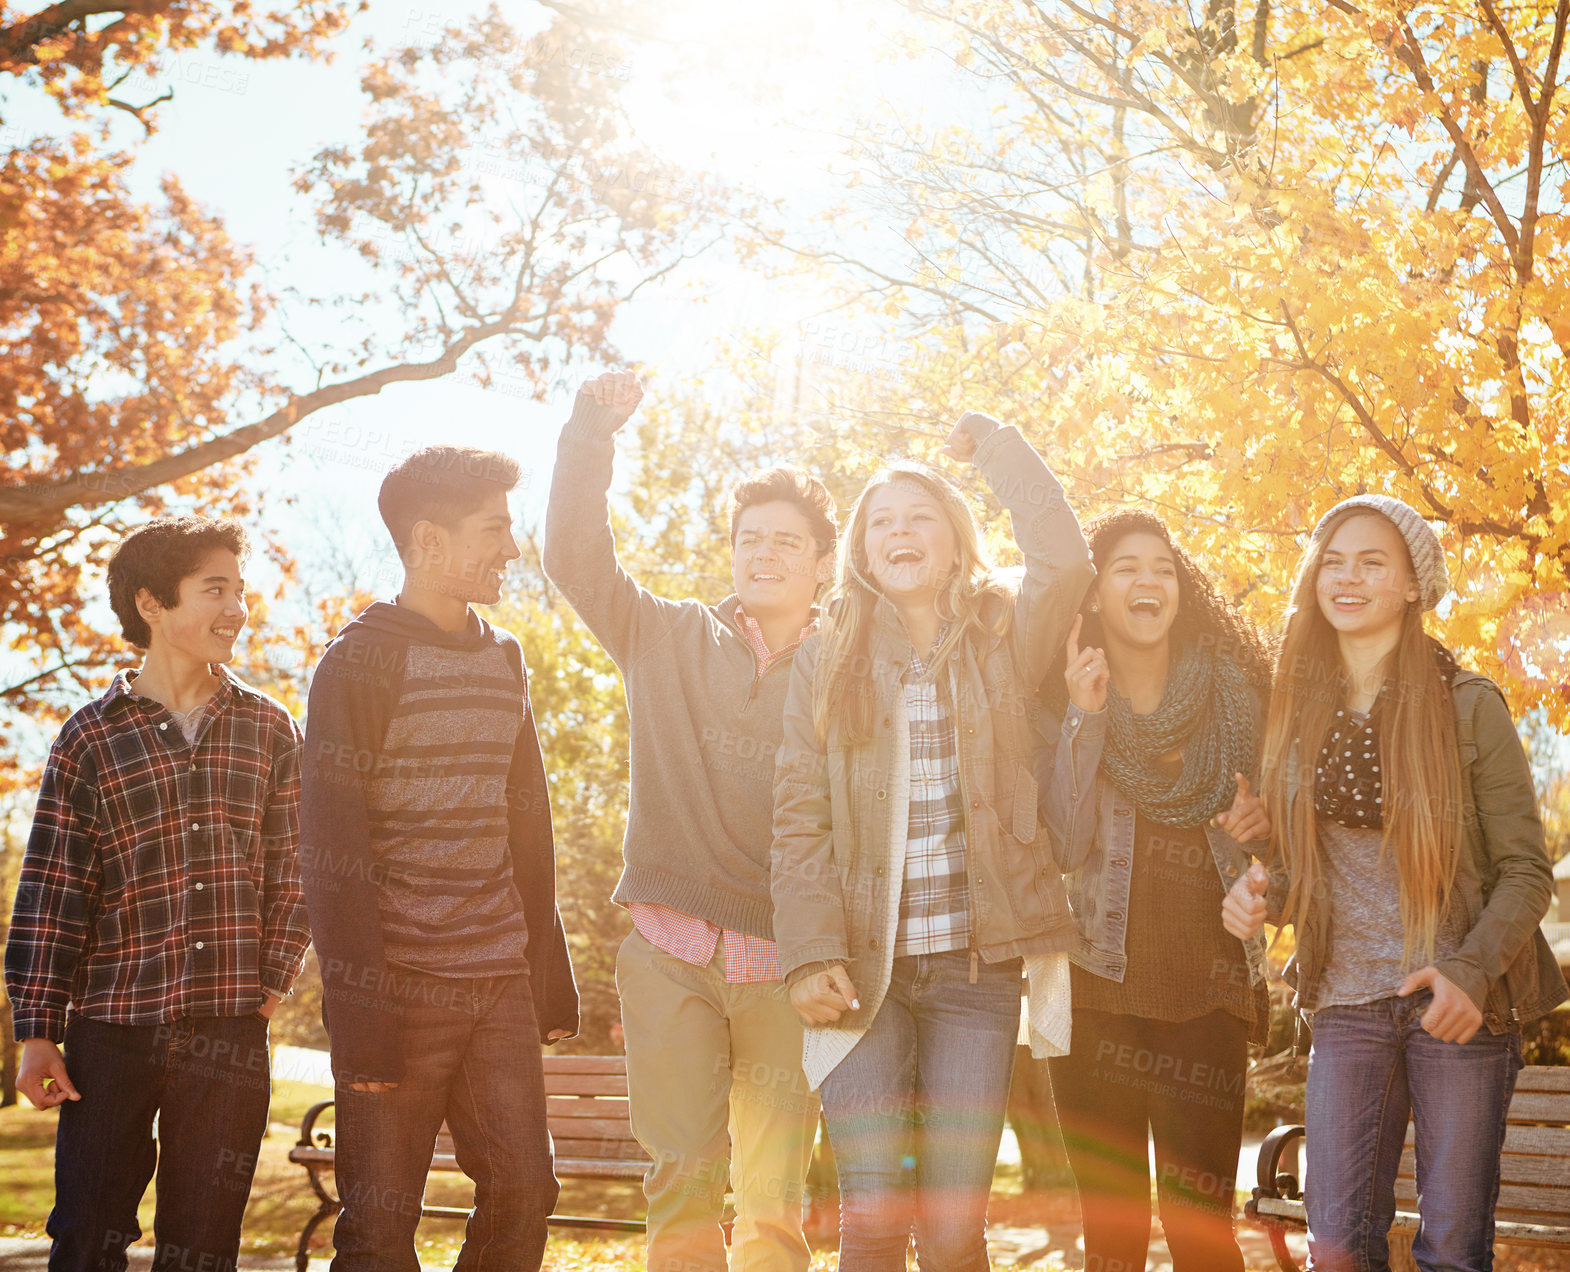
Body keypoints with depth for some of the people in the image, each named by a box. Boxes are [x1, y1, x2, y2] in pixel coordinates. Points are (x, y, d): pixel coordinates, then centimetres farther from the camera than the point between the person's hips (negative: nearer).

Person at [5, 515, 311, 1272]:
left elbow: (293, 871, 12)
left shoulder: (270, 731, 9)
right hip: (112, 1025, -1)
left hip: (230, 1032, 2)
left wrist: (273, 982, 2)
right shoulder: (91, 739, 2)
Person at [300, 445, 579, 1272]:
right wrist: (358, 1006, -17)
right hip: (403, 983, -6)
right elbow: (332, 848, -12)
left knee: (523, 1191, 4)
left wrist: (550, 967, 13)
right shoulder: (361, 662, -7)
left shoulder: (504, 661, 14)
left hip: (499, 986, 6)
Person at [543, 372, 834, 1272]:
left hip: (783, 965, 0)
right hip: (672, 956, 0)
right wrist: (593, 431, -8)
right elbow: (576, 555, 1)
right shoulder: (672, 642, 9)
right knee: (686, 1182, -3)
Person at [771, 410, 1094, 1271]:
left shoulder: (1001, 644, 7)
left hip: (974, 967, 0)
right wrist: (811, 952, -10)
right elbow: (799, 821, 2)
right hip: (865, 970, 0)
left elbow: (1065, 559, -13)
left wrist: (994, 444, -1)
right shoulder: (827, 660, 7)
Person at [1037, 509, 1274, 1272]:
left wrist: (1259, 830, -7)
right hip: (1095, 982, 0)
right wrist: (1083, 719, -16)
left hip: (1205, 986, 1)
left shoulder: (1233, 691, 6)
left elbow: (1268, 831, 17)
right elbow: (1062, 846, -9)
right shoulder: (1058, 700, 1)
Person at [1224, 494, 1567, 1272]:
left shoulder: (1468, 706, -4)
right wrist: (1258, 900, -5)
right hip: (1347, 1004, 3)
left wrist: (1472, 969, -20)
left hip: (1459, 1005, -3)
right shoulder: (1300, 711, 7)